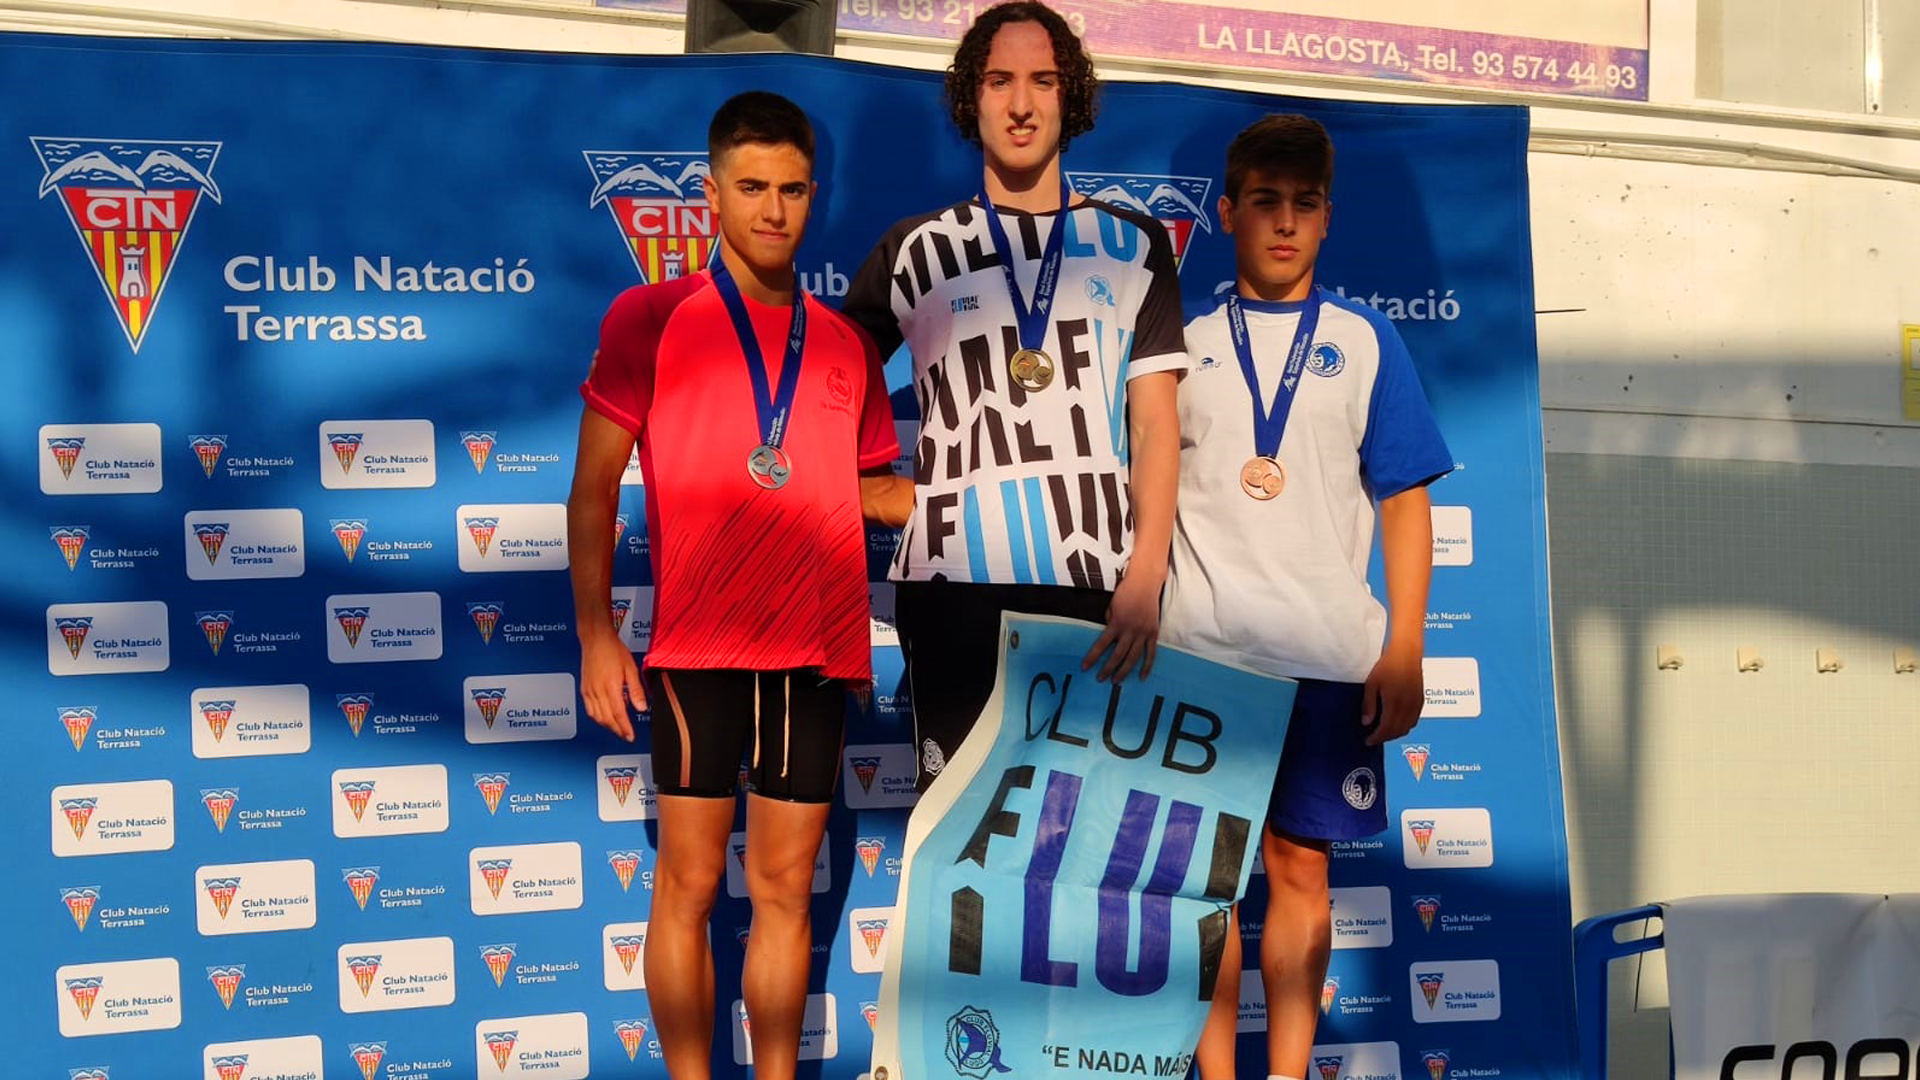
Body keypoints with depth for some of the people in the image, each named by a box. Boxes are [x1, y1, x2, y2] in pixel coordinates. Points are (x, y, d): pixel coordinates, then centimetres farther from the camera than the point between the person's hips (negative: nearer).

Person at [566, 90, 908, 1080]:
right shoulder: (651, 318, 2)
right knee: (690, 880, 0)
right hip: (698, 646, -3)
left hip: (817, 650, 4)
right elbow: (593, 488, 1)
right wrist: (595, 635, -6)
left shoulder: (844, 344, 13)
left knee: (784, 887, 8)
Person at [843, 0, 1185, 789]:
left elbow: (1155, 423, 6)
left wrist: (1145, 578, -7)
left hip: (1097, 590, 1)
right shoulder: (917, 250, 11)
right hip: (957, 586, 0)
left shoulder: (1133, 248, 12)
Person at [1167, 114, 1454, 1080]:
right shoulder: (1185, 343, 10)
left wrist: (1405, 652, -2)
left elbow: (1404, 503, 6)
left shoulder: (1363, 341, 8)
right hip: (1198, 647, 0)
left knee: (1300, 864, 3)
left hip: (1325, 653, 0)